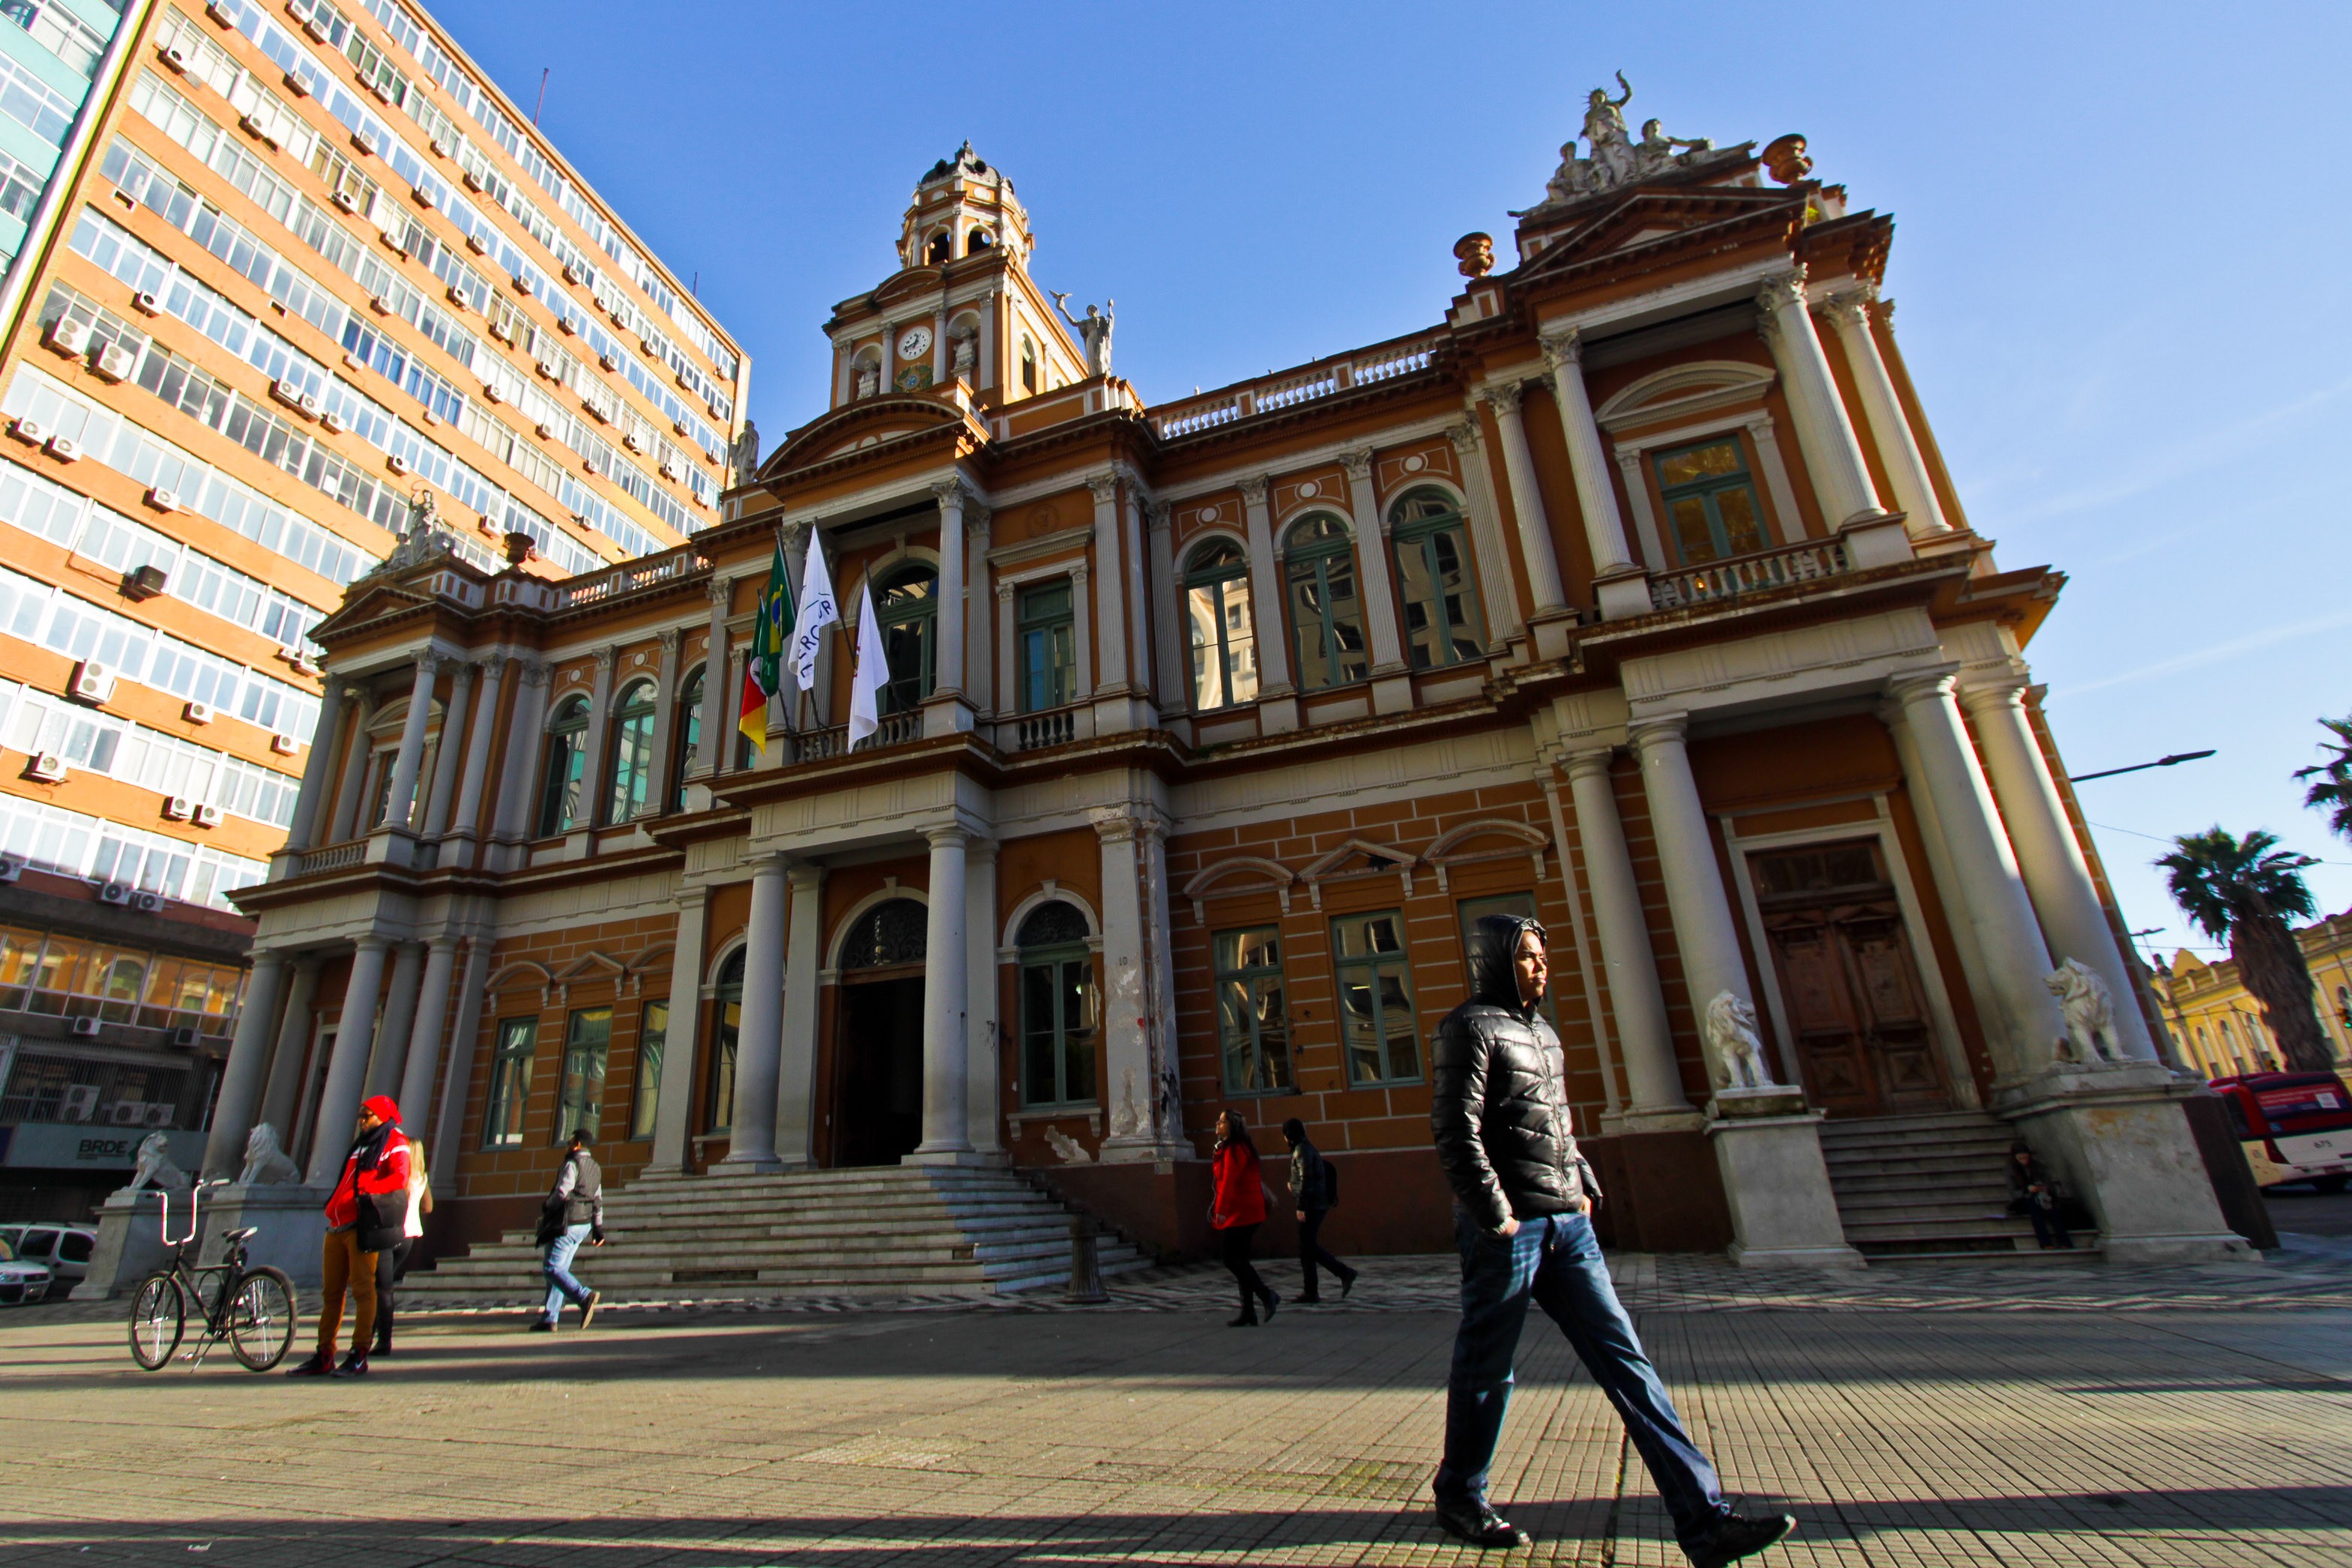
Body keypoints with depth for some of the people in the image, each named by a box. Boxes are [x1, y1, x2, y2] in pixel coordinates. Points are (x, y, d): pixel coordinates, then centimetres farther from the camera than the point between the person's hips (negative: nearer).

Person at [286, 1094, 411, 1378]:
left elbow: (399, 1178, -13)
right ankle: (324, 1357, 16)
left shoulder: (395, 1143, 1)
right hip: (338, 1224, 8)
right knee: (331, 1291, 10)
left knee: (362, 1289, -7)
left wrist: (365, 1192, -19)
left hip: (363, 1224, -8)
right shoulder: (361, 1144, 27)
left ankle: (359, 1356, -3)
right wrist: (333, 1205, 15)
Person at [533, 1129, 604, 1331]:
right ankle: (549, 1319, 14)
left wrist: (546, 1205, 2)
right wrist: (598, 1229, 20)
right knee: (560, 1269, 13)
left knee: (553, 1269, -11)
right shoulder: (595, 1168, 18)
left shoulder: (572, 1164, -9)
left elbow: (562, 1192, -19)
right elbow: (598, 1201, 18)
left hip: (567, 1223, -9)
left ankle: (584, 1297, -30)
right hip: (583, 1225, 9)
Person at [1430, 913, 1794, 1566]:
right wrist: (1495, 1215, -17)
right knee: (1485, 1368, 6)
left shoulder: (1541, 1032, 17)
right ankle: (1459, 1497, 25)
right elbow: (1456, 1130, -16)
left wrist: (1584, 1186, 13)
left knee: (1622, 1355, 4)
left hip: (1566, 1223, 8)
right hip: (1506, 1230, -8)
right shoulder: (1471, 1027, -10)